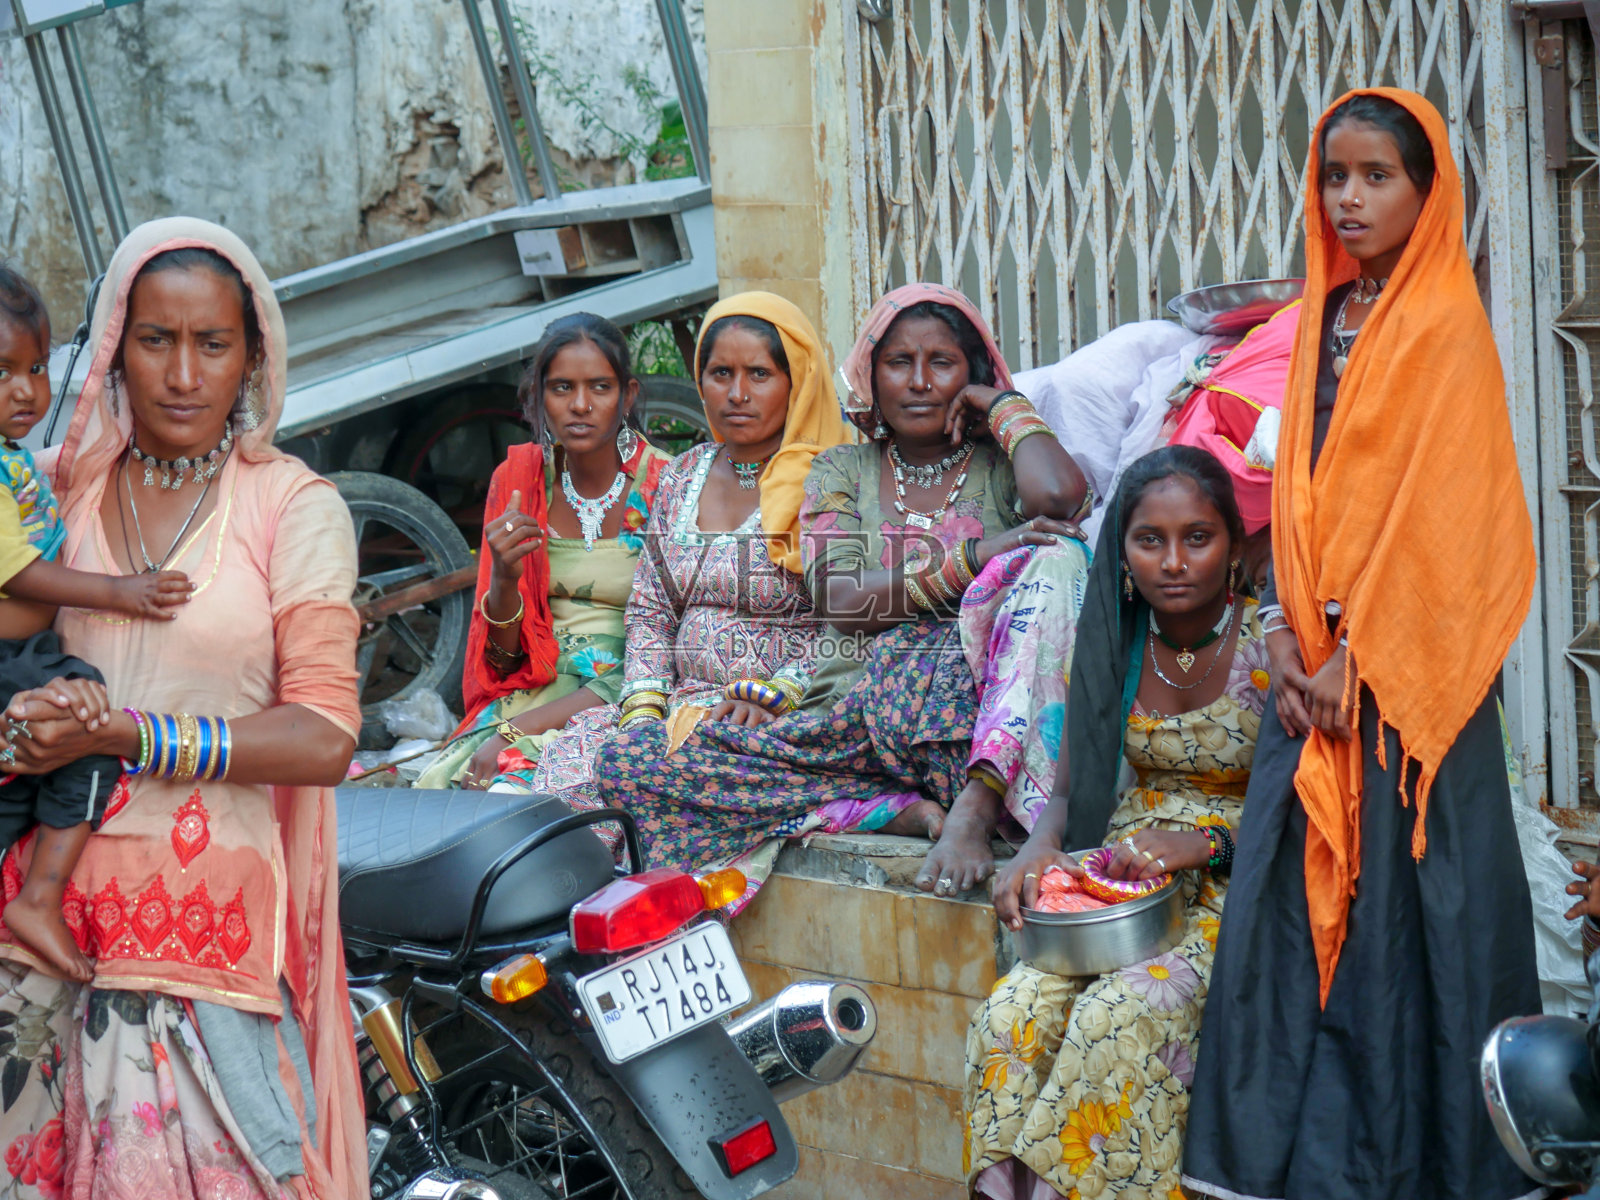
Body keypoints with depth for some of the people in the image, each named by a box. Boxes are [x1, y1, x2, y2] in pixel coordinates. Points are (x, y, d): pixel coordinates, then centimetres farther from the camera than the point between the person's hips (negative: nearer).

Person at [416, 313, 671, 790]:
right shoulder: (519, 478, 5)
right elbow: (501, 660, 6)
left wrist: (518, 731, -20)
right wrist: (504, 579, -16)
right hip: (533, 692, 4)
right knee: (441, 781, -26)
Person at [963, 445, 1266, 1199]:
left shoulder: (1269, 646, -8)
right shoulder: (1113, 644, 6)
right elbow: (1072, 789, 11)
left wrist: (1206, 844, -24)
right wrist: (1039, 849, -11)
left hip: (1236, 893, -4)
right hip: (1123, 880, 4)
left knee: (1119, 1014, -32)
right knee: (1012, 1010, -24)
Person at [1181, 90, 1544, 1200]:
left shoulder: (1447, 327, -7)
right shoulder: (1324, 320, 13)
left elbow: (1434, 509, -12)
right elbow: (1298, 491, 13)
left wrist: (1356, 653, -15)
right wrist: (1287, 633, 1)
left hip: (1407, 661, -6)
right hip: (1318, 662, 6)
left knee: (1402, 891, -2)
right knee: (1300, 890, 4)